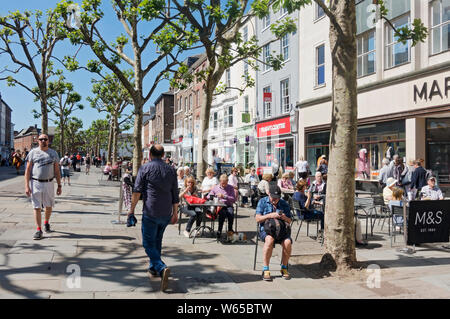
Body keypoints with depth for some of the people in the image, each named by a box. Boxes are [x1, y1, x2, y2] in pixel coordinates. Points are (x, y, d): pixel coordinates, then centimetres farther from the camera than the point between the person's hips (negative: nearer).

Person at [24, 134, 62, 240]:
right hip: (35, 183, -2)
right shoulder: (33, 152, 1)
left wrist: (59, 186, 4)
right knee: (37, 207, -1)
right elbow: (28, 170, 0)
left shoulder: (53, 153, 7)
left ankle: (46, 223, 37)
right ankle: (39, 230, 5)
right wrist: (27, 186, -8)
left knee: (49, 206, 12)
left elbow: (57, 171, 8)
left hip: (49, 183, 2)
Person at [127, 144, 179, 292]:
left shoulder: (145, 168, -3)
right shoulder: (171, 170, 10)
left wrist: (132, 209, -1)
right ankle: (153, 269, 29)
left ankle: (162, 268, -21)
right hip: (166, 213, 5)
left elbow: (137, 191, -8)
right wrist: (175, 213, 19)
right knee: (157, 241, 21)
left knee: (149, 243, -1)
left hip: (150, 212, -5)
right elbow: (175, 195, 12)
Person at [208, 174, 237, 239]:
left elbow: (234, 199, -6)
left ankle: (230, 229, -13)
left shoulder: (231, 188, 5)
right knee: (223, 212, -34)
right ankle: (219, 230, -22)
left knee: (231, 212, -33)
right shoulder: (215, 188, 11)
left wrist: (224, 196, -17)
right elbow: (208, 197, 14)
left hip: (228, 205, 0)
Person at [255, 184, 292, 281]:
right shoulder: (262, 202, 7)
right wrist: (270, 215, -16)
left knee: (287, 242, -29)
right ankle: (265, 270, -28)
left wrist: (285, 218, -10)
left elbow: (289, 221, 13)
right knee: (270, 239, -36)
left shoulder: (284, 204, 12)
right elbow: (257, 219, -2)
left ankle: (284, 268, -6)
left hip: (281, 229, 2)